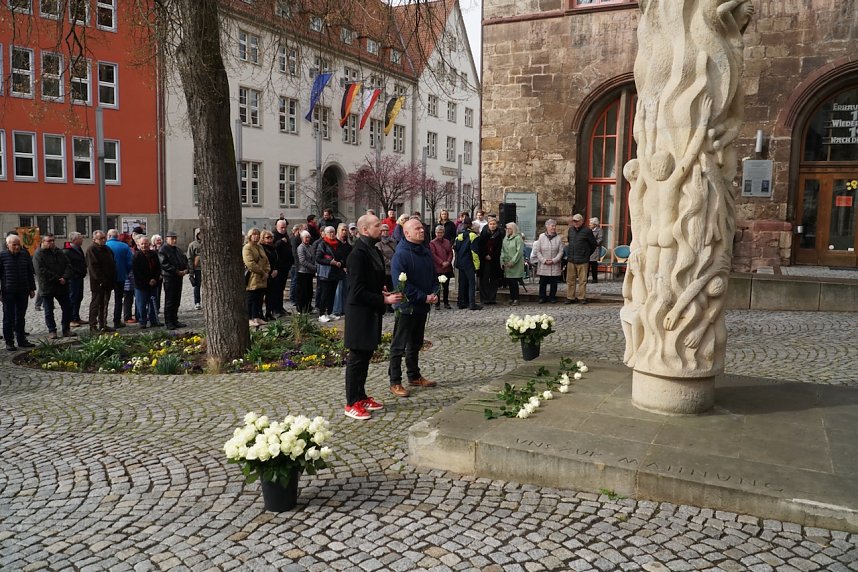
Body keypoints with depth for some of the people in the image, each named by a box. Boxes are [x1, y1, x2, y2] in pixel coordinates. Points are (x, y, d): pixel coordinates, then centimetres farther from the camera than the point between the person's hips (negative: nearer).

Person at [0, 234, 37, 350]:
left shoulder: (25, 255, 6)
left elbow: (30, 273, 12)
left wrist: (32, 289, 10)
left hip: (23, 292, 4)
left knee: (21, 317, 11)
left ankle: (21, 340, 20)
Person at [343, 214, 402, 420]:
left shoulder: (373, 250, 9)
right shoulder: (358, 254, -20)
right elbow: (358, 291, -23)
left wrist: (384, 292, 2)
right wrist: (384, 299, -20)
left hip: (371, 313, 9)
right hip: (360, 314, -9)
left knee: (365, 356, 17)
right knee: (356, 358, 1)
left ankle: (361, 397, 29)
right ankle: (352, 404, 11)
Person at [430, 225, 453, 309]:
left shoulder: (447, 242, 11)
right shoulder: (432, 243, -2)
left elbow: (450, 253, 7)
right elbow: (433, 255, -9)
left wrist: (448, 262, -9)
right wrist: (442, 263, -15)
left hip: (447, 267, 4)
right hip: (437, 268, -4)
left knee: (446, 286, 10)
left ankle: (446, 302, 18)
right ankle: (437, 303, 9)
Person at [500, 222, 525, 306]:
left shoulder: (518, 238, -6)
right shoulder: (505, 238, 15)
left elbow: (519, 252, -13)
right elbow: (502, 251, 15)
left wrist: (512, 262, -15)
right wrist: (502, 261, 3)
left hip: (516, 264, -6)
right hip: (507, 264, 6)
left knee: (514, 282, -7)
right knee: (509, 282, 6)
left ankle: (515, 299, 0)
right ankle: (511, 298, 14)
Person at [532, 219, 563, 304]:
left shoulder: (558, 238, 1)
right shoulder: (541, 237, 0)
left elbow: (561, 252, 0)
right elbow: (537, 251, -1)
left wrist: (554, 260, -12)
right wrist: (544, 260, -10)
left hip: (555, 265, 1)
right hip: (543, 265, -1)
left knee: (553, 282, 6)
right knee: (543, 282, 5)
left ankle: (552, 297, 19)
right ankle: (542, 297, 16)